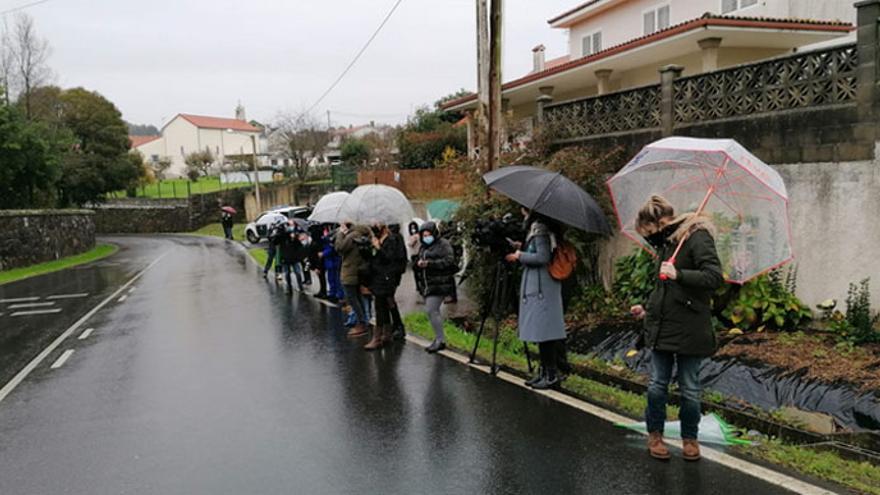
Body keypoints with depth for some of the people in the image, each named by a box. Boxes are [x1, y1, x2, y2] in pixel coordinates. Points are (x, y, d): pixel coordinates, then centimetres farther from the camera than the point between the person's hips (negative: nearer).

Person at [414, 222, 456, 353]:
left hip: (439, 284, -8)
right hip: (426, 284, 8)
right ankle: (438, 339, 21)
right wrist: (418, 264, -4)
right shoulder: (423, 247, 19)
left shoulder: (443, 244, -5)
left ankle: (440, 340, -6)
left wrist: (430, 263, -23)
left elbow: (449, 261, -17)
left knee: (431, 310, -14)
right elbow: (416, 266, 21)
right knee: (433, 312, 11)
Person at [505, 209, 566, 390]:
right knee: (540, 329, 12)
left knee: (543, 329, -6)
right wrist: (522, 247, 12)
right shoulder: (535, 227, 15)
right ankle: (544, 371, 18)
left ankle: (551, 374, -2)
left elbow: (543, 257, -19)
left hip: (541, 287, -10)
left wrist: (519, 255, -10)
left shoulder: (540, 229, -13)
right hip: (536, 285, 10)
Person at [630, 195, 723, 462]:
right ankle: (655, 434, 25)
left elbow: (715, 277, -22)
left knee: (689, 389, 7)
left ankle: (690, 438, 25)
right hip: (661, 327, 6)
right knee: (657, 385, 9)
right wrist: (647, 308, 18)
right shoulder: (666, 243, 13)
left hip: (690, 329, -6)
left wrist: (678, 274, -31)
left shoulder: (696, 237, -12)